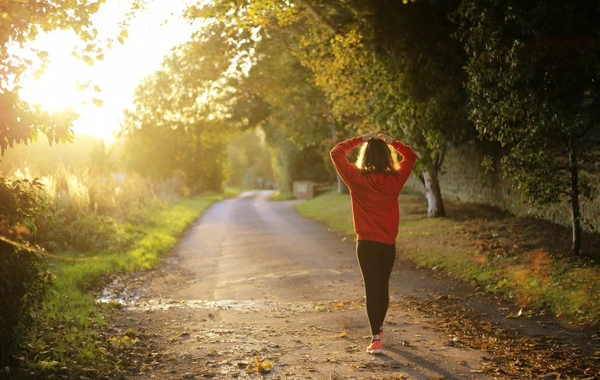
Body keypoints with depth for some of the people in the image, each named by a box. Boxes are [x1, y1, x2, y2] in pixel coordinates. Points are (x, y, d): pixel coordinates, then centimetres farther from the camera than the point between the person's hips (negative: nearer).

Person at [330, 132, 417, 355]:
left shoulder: (357, 178, -10)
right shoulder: (395, 179, -4)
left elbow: (336, 153, -1)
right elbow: (411, 156, 13)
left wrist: (359, 140, 3)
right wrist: (391, 142, 9)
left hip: (366, 243, -3)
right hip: (388, 243, 3)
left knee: (372, 288, -2)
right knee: (383, 286, 18)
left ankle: (376, 339, -10)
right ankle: (378, 328, 38)